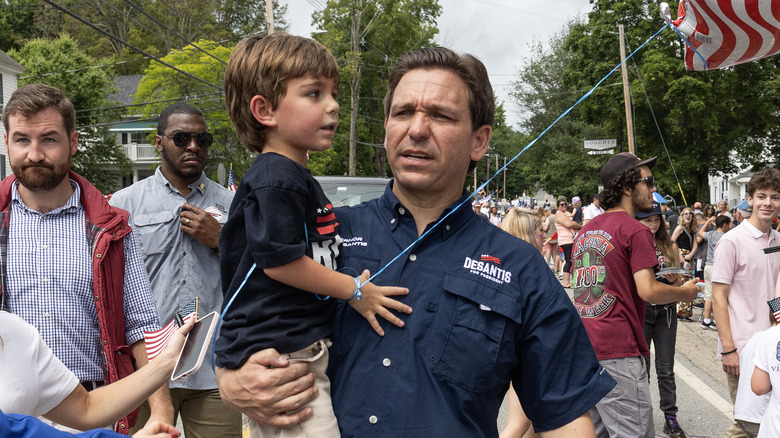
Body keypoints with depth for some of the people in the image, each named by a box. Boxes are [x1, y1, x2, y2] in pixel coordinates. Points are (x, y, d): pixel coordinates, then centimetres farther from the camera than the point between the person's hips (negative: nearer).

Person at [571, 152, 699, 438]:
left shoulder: (586, 230, 15)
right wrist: (686, 292, 1)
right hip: (617, 351, -8)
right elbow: (648, 290, -17)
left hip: (583, 348, 8)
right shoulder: (636, 231, -9)